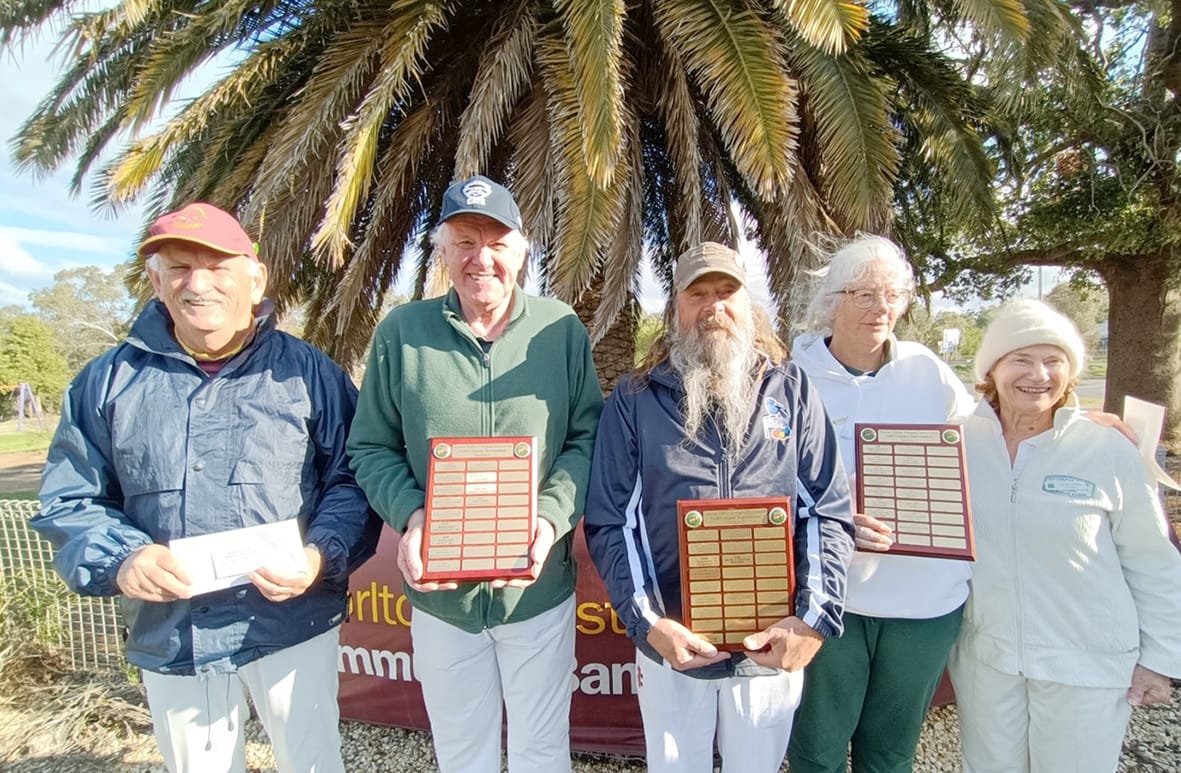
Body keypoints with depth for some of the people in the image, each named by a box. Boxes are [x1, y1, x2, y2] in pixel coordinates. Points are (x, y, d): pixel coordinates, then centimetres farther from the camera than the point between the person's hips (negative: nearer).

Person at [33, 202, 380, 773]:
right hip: (167, 635, 3)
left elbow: (353, 479, -3)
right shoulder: (110, 380, 4)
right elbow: (68, 500, 6)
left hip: (293, 625, -2)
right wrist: (120, 559, -13)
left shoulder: (306, 372, -3)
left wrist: (321, 555, -19)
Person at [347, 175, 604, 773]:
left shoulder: (561, 330, -5)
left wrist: (553, 516, -19)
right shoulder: (402, 332, -5)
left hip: (539, 589, 0)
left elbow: (587, 437, -3)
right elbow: (370, 448, 0)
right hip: (438, 593, 1)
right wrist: (409, 516, -17)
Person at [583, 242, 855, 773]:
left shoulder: (791, 390, -1)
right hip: (671, 646, -1)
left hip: (774, 647, 1)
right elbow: (608, 523, -6)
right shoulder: (635, 400, -5)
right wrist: (648, 623, -14)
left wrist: (814, 618, -11)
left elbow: (831, 511, -2)